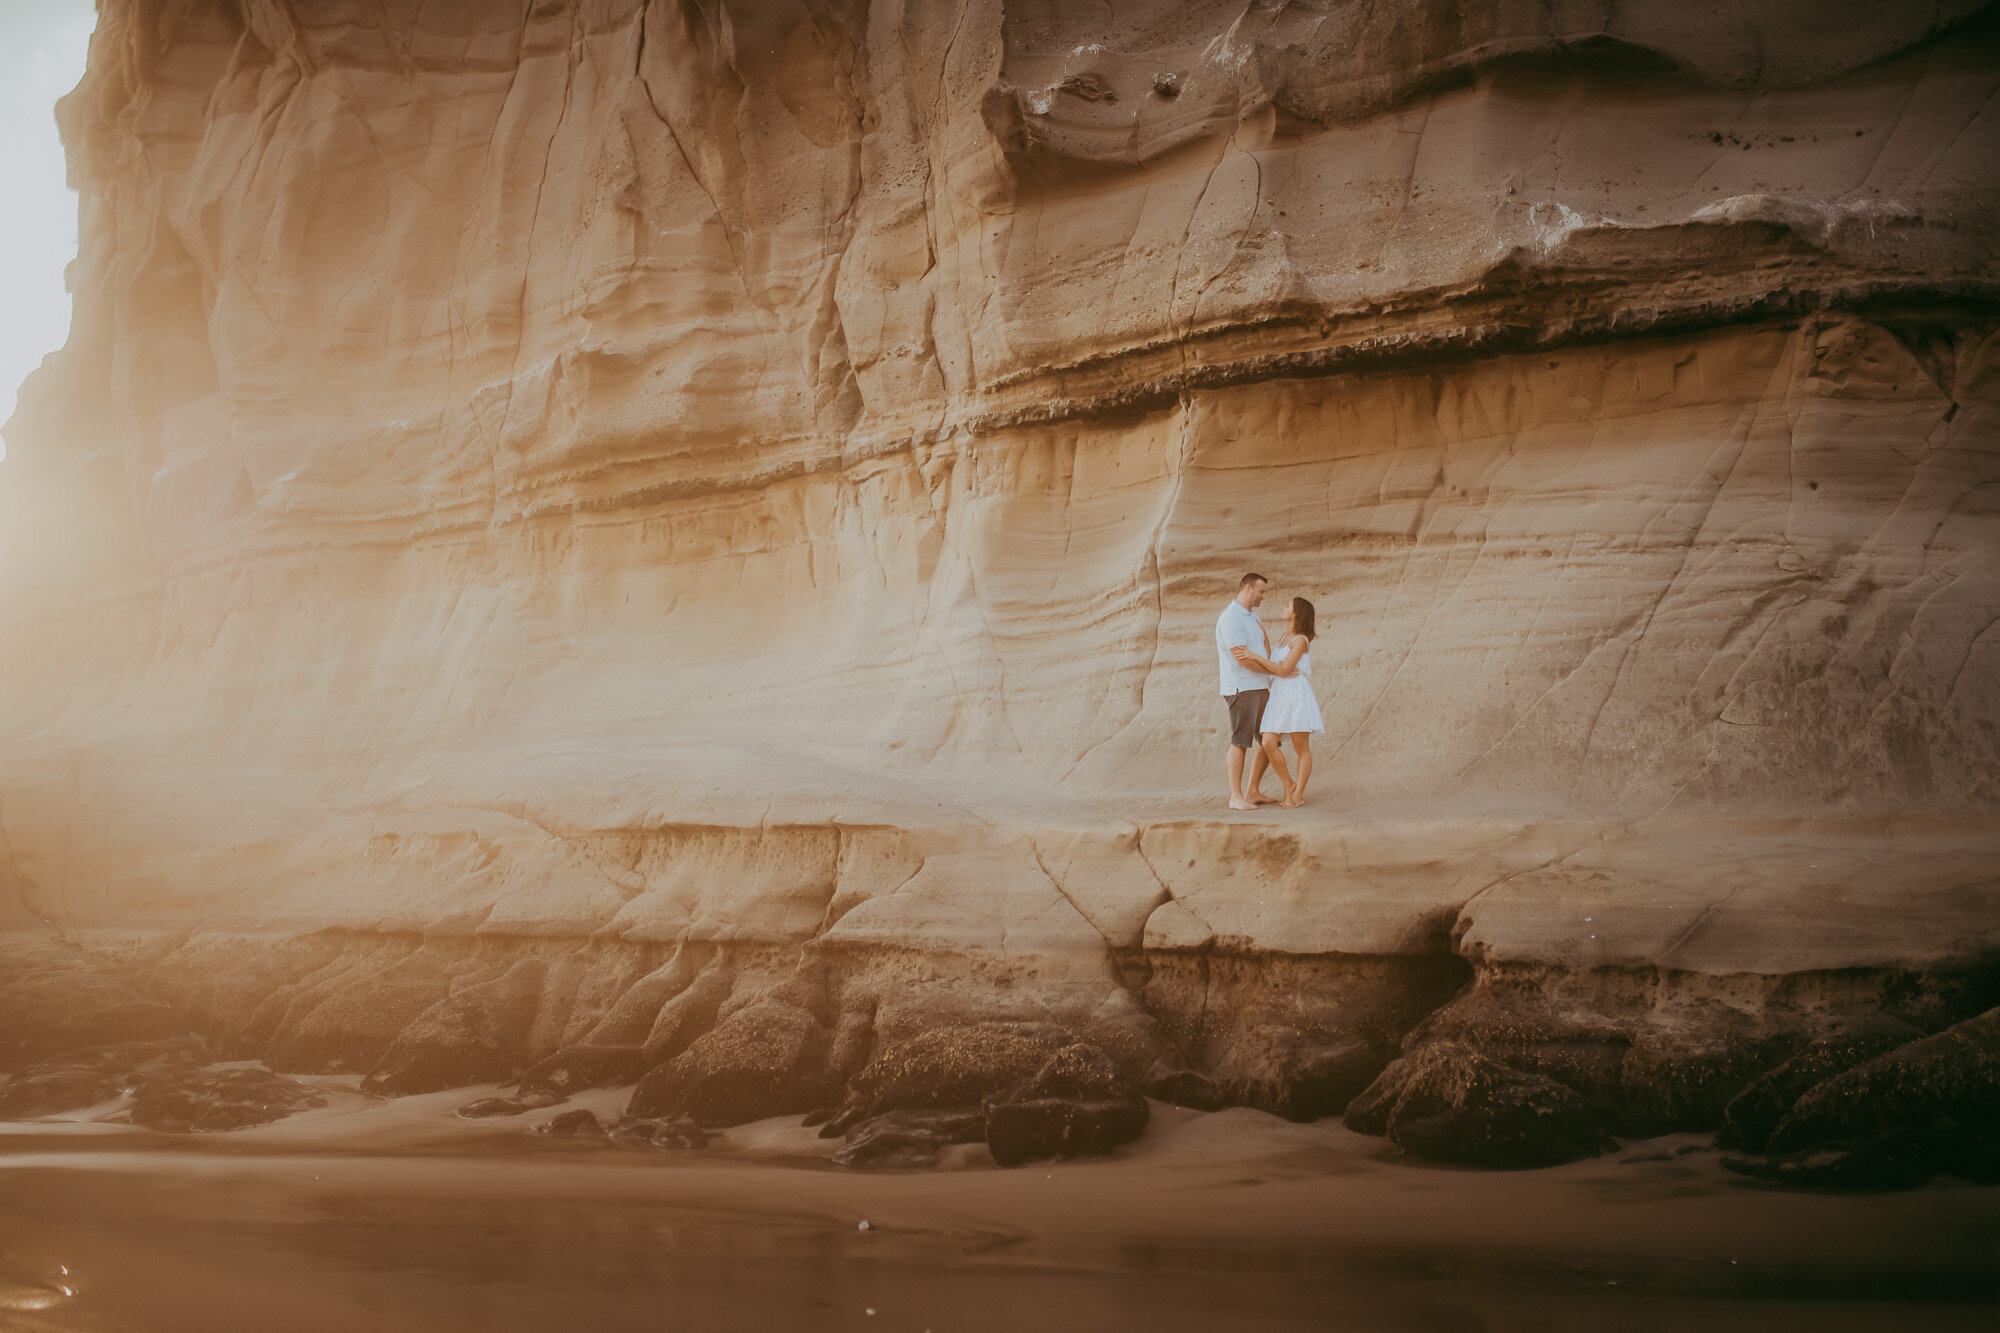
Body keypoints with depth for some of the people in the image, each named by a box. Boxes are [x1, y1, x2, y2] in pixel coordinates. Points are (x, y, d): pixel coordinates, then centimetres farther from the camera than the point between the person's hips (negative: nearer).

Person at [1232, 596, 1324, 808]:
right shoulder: (1287, 638, 19)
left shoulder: (1301, 641, -8)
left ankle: (1298, 794, 3)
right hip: (1278, 696, 8)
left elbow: (1284, 670, -14)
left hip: (1296, 695, -8)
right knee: (1269, 744, -7)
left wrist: (1254, 656, -13)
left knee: (1301, 747, -1)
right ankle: (1289, 786, 7)